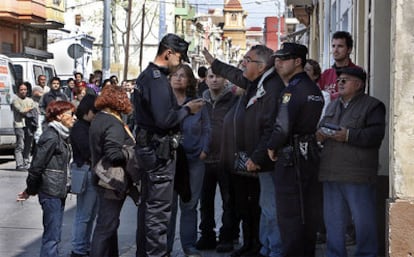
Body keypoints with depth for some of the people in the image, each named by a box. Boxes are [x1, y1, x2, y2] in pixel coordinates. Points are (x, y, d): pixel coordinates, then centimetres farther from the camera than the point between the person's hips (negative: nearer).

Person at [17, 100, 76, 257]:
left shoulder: (62, 135, 13)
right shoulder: (51, 137, -16)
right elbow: (37, 165, -16)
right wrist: (30, 191, -6)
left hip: (59, 191, 9)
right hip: (51, 192, -9)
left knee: (54, 233, 13)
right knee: (52, 235, -7)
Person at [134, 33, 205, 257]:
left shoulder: (146, 75, 14)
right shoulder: (158, 79, -18)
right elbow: (164, 119, -26)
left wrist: (183, 107, 12)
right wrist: (187, 109, -11)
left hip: (147, 147, 11)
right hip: (159, 151, -11)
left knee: (148, 204, 18)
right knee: (159, 208, -5)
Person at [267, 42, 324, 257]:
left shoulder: (292, 90, -16)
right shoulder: (314, 89, 12)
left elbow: (283, 127, -24)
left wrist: (272, 146, -7)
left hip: (292, 158, -9)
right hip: (310, 156, 9)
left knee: (289, 215, -3)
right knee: (307, 213, 14)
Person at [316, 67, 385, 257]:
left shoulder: (372, 106, -1)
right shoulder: (332, 106, 21)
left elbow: (376, 134, -13)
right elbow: (322, 127, 28)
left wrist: (349, 135, -21)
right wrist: (319, 135, 4)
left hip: (357, 176, -6)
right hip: (331, 173, 7)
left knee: (364, 220, -1)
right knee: (333, 220, 11)